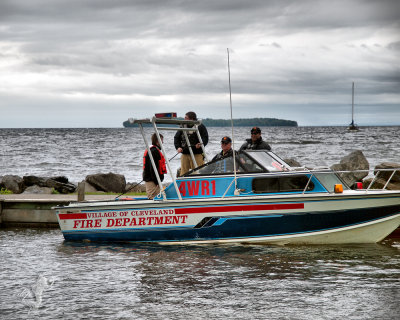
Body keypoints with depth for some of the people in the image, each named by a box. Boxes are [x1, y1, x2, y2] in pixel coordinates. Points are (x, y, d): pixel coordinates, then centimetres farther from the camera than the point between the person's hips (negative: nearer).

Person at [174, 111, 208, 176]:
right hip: (184, 154, 4)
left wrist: (200, 144, -23)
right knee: (183, 173, 5)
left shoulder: (200, 127, 0)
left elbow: (205, 138, -4)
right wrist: (178, 147, 3)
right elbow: (176, 137, 19)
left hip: (197, 154, -4)